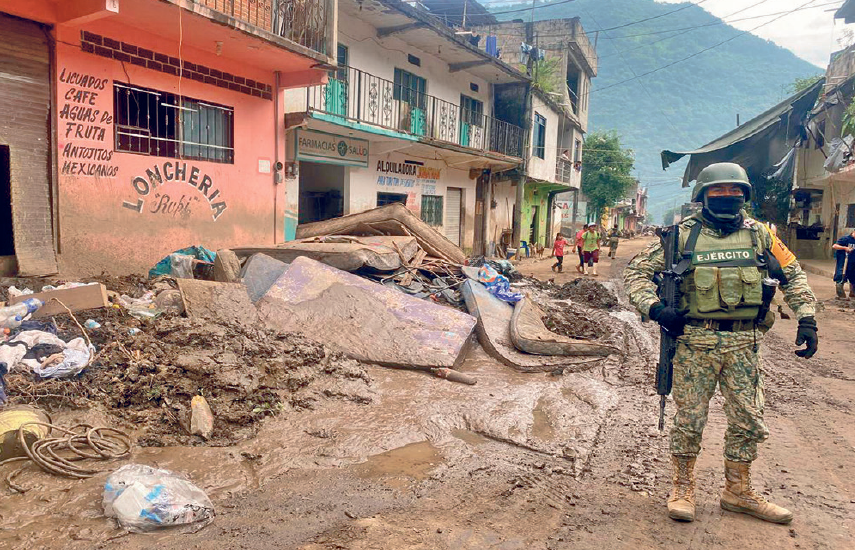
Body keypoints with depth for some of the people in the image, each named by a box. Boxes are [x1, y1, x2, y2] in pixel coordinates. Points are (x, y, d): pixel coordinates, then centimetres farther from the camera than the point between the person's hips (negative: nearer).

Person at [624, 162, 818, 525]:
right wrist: (654, 308, -15)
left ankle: (738, 492, 30)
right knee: (689, 419, 4)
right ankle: (683, 489, 22)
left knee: (748, 421, 11)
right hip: (695, 342, -3)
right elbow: (636, 271, -1)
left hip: (743, 344, 4)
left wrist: (806, 318, 6)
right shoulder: (684, 235, -2)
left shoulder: (759, 235, 7)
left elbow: (793, 275, 16)